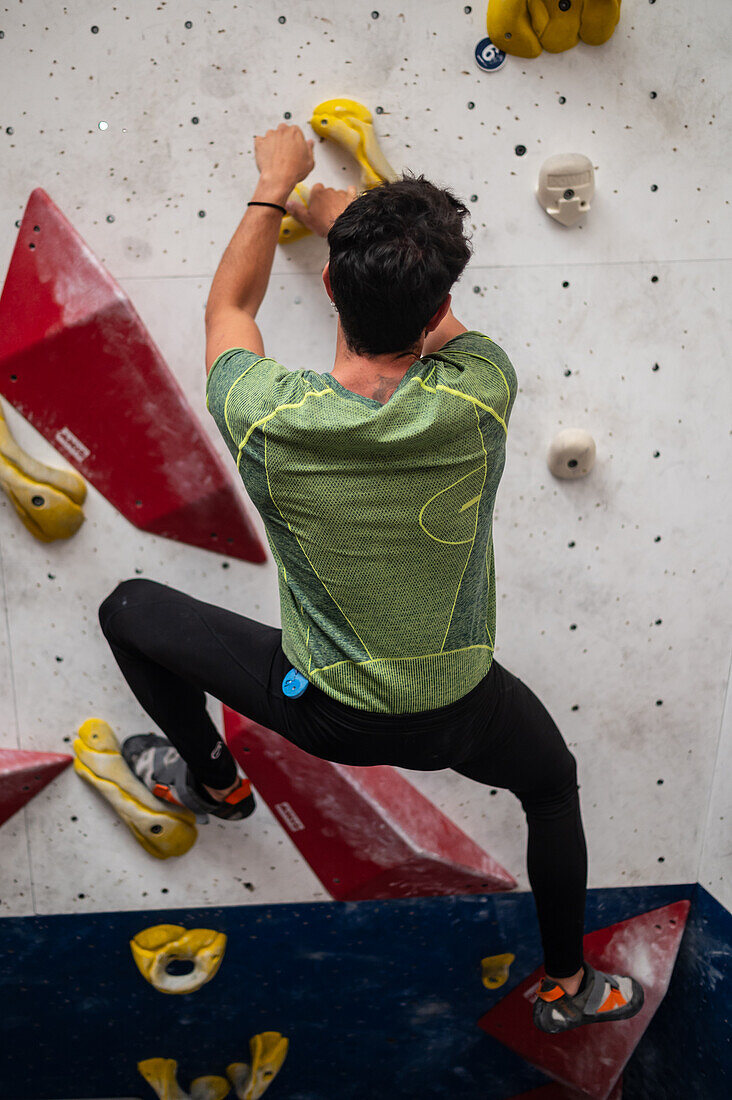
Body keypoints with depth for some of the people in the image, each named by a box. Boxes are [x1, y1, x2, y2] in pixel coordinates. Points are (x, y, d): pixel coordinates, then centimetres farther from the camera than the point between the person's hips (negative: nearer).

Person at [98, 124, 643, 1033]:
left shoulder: (266, 419, -26)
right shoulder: (478, 402, -25)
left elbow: (228, 304, -2)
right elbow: (427, 297, -2)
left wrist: (274, 186, 14)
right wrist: (323, 204, 15)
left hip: (324, 711, -1)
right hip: (460, 713, 1)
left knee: (129, 609, 18)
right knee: (554, 787, 35)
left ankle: (212, 779, 40)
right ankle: (568, 987, 51)